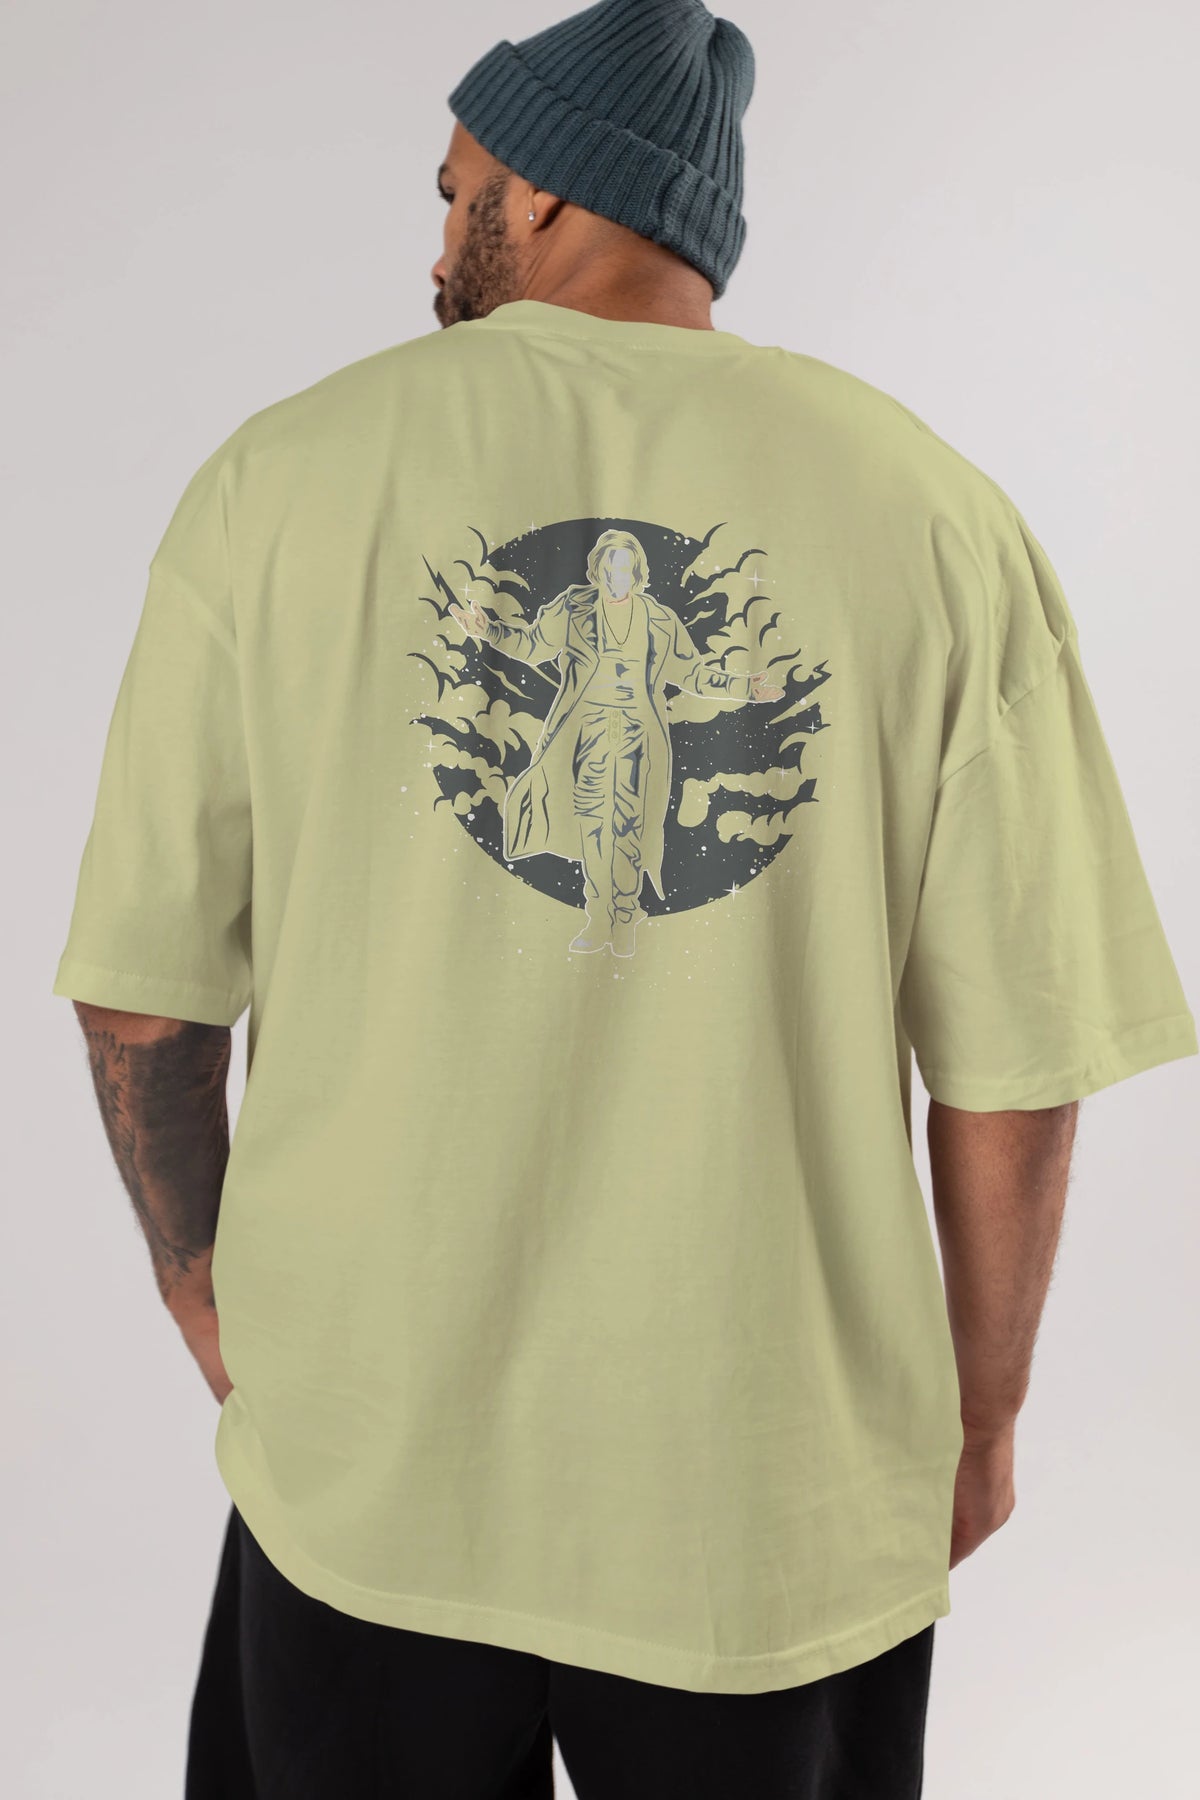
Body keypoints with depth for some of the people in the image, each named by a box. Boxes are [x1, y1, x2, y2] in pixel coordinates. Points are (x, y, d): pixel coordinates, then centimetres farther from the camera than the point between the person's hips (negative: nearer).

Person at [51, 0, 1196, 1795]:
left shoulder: (280, 478, -6)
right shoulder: (933, 506, -7)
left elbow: (141, 991, -4)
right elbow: (1018, 1061, -7)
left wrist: (208, 1302, 13)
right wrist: (980, 1411, 9)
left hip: (367, 1459, 1)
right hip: (782, 1498, 1)